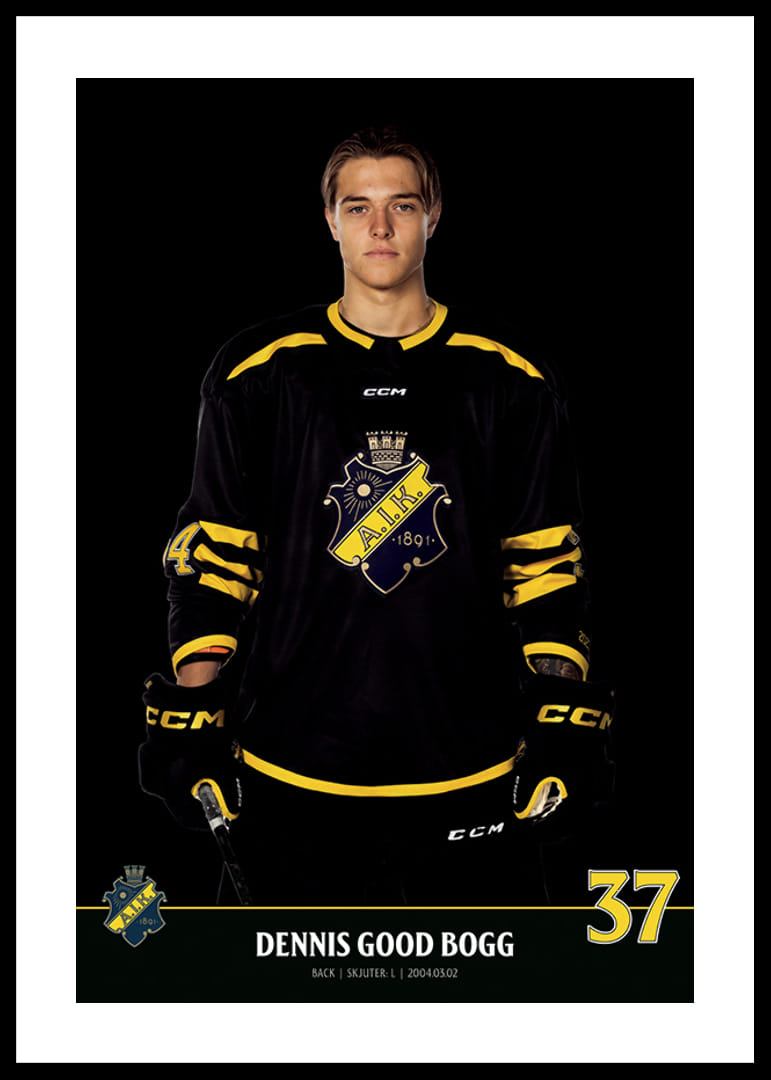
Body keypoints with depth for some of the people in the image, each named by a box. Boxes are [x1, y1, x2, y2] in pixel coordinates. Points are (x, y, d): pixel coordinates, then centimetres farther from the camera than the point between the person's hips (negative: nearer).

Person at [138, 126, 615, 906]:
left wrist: (564, 719, 2)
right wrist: (189, 715, 0)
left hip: (470, 768, 1)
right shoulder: (259, 373, 3)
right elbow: (211, 552, 5)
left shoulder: (507, 377, 5)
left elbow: (546, 558, 8)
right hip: (293, 764, 0)